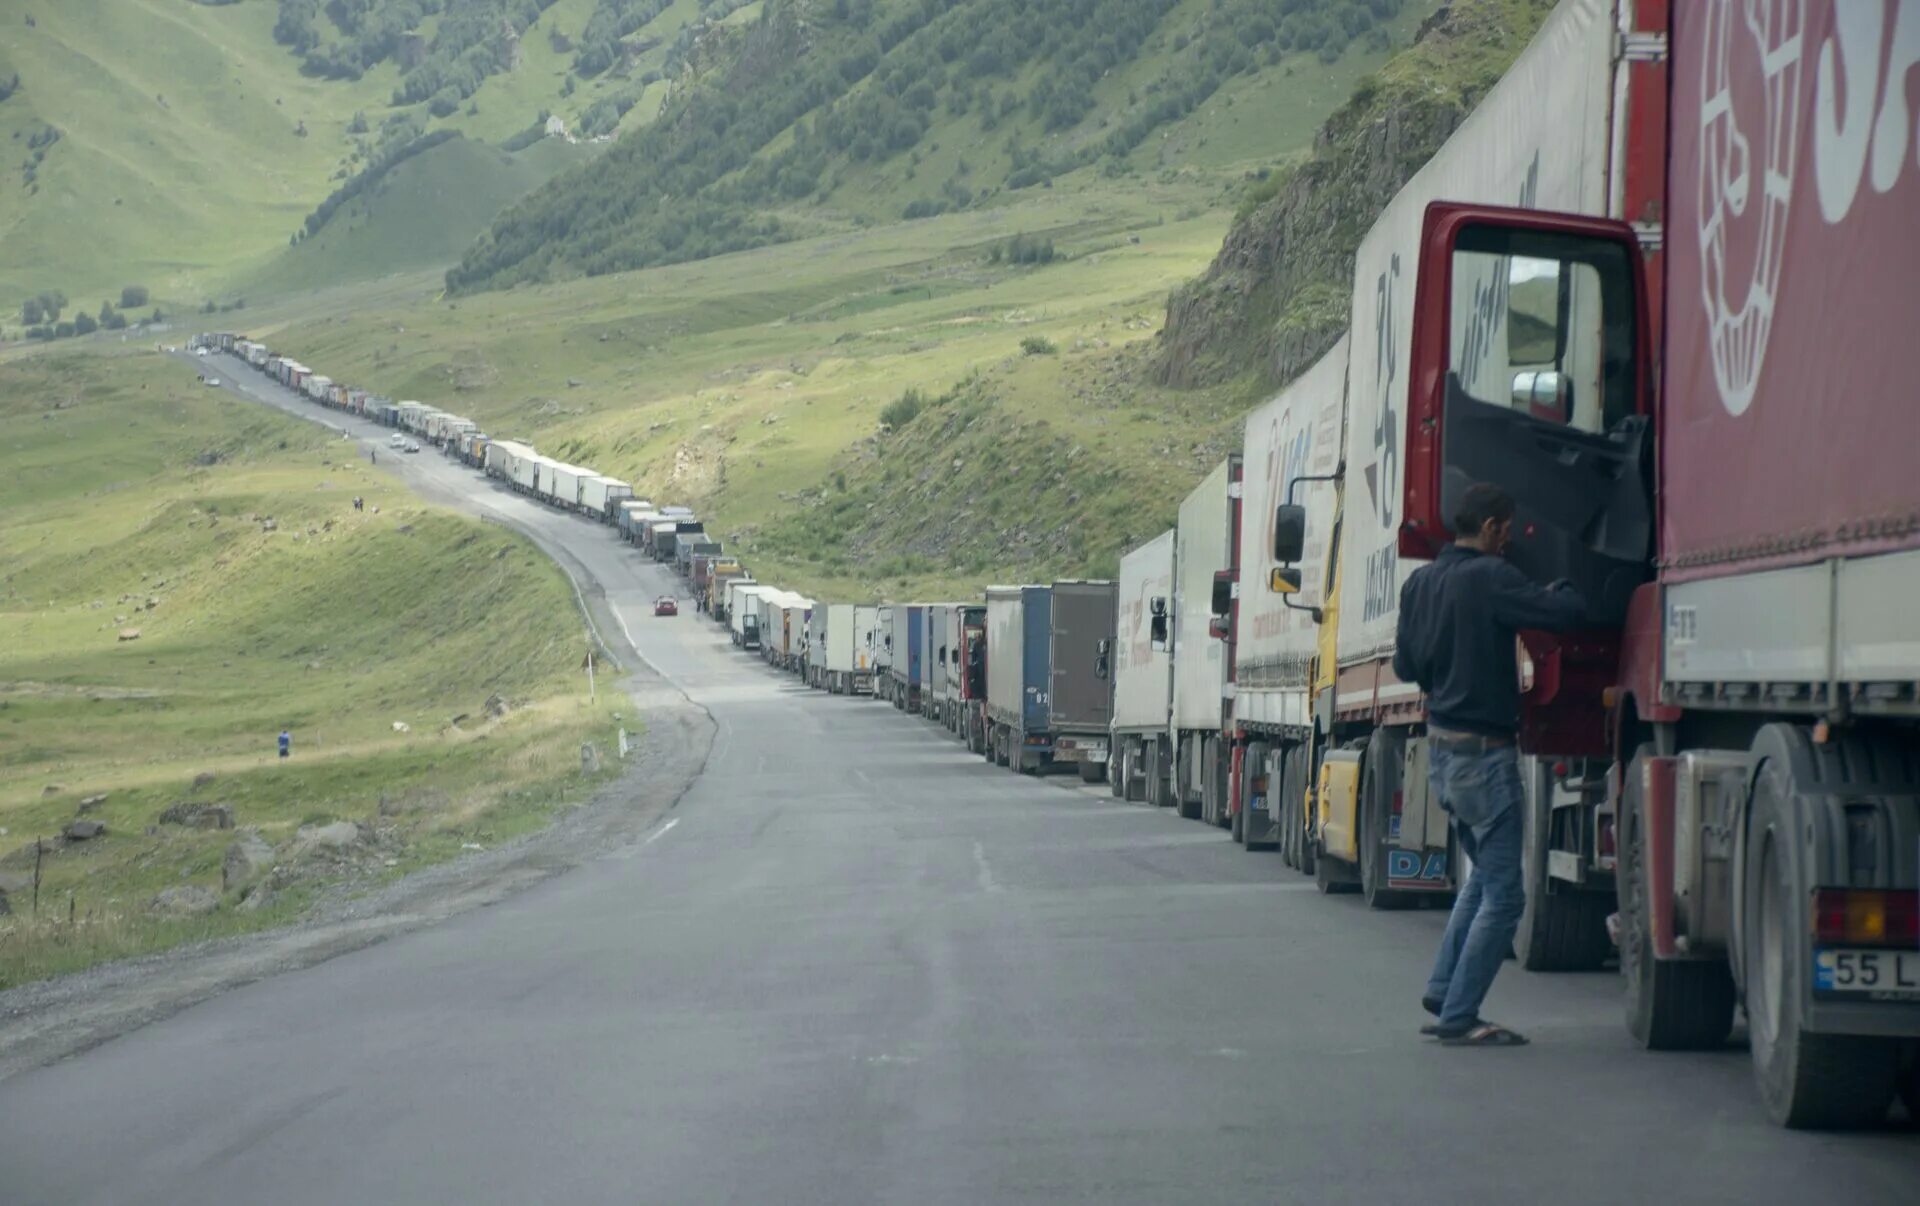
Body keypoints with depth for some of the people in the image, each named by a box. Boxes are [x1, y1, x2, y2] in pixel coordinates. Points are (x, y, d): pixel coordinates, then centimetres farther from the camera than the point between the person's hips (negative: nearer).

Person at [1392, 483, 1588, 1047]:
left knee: (1484, 875, 24)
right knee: (1502, 895, -1)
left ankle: (1443, 994, 21)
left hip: (1441, 749, 9)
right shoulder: (1490, 578, -17)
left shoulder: (1419, 583, 8)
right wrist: (1558, 592, 1)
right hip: (1483, 753, -9)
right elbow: (1569, 613, -21)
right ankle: (1458, 1017, -1)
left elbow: (1405, 666, 17)